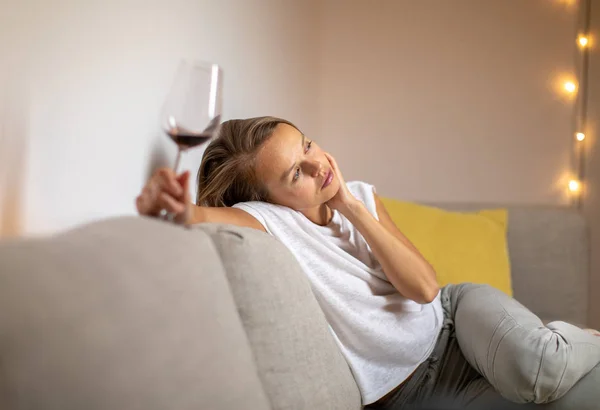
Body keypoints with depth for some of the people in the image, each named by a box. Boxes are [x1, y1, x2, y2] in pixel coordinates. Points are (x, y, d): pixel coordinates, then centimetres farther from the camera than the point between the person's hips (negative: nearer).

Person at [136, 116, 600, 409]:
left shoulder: (362, 197, -3)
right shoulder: (265, 221, -15)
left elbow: (424, 287, -14)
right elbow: (205, 216, -35)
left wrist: (350, 205, -18)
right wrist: (175, 209, -58)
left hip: (454, 317, 3)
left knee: (538, 366, -30)